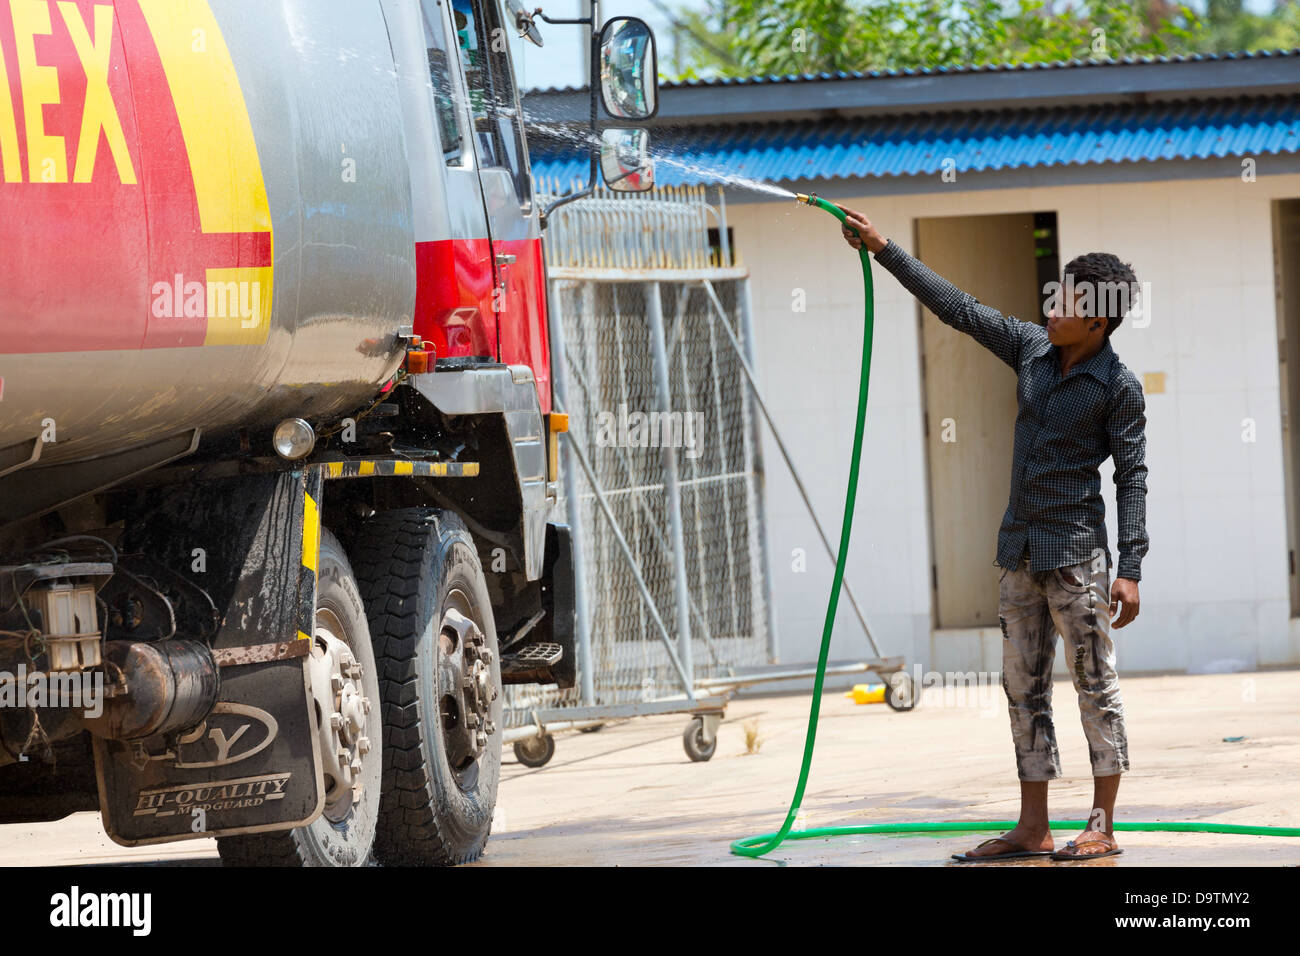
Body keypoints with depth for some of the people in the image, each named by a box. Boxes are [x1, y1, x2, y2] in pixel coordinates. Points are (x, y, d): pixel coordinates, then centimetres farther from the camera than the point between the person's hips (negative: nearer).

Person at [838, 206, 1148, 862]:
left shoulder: (1118, 387, -9)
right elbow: (958, 308, 12)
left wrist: (1130, 569, -15)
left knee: (1095, 684, -3)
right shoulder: (1032, 348, 7)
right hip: (1020, 550, 7)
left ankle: (1102, 828, 0)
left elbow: (1132, 480, -9)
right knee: (1024, 687, 7)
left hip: (1076, 549, -7)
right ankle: (1033, 829, 10)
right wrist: (884, 250, 10)